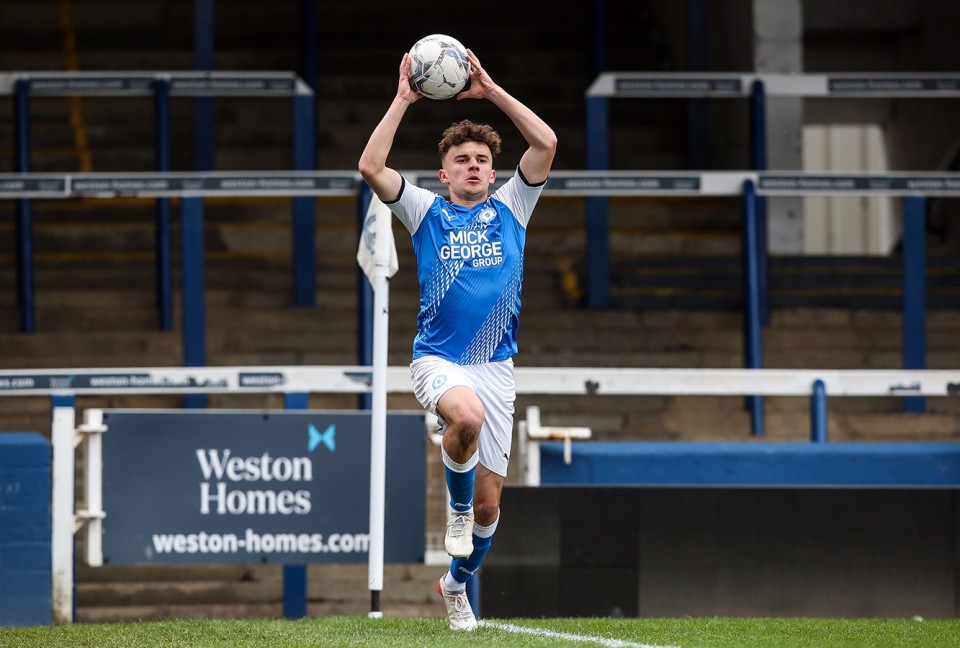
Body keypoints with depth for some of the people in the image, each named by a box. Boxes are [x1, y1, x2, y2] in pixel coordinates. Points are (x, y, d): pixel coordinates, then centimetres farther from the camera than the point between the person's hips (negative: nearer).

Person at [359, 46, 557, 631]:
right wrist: (403, 101, -4)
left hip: (496, 367, 2)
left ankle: (458, 583, 29)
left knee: (489, 501, 2)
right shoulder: (426, 211, 8)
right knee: (467, 414, -39)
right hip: (437, 358, -2)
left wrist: (491, 90, 1)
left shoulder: (510, 210, 11)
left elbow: (547, 143, 1)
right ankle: (457, 506, -11)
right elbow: (372, 167, -6)